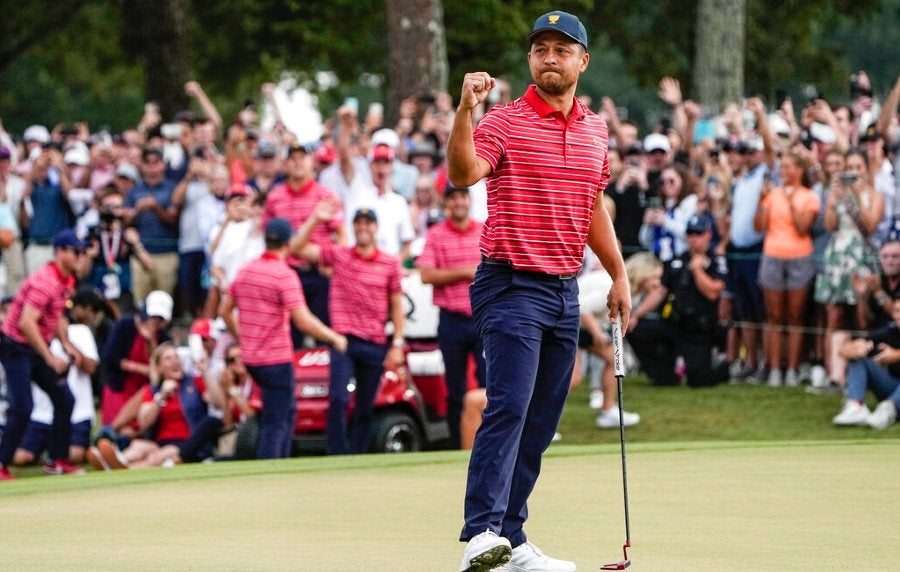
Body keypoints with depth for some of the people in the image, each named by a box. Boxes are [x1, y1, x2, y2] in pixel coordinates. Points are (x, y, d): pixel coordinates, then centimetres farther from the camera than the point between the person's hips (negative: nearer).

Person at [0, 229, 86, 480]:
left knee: (64, 400, 7)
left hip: (37, 348, 9)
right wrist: (50, 358, -32)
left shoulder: (68, 280, 6)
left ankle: (56, 461, 15)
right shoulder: (46, 281, -24)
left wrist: (66, 344, 3)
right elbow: (26, 323, -32)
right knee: (22, 408, -15)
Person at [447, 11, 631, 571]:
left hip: (564, 291, 7)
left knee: (541, 421, 7)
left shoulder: (595, 130, 13)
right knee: (509, 407, -19)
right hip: (512, 287, -7)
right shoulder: (504, 122, -6)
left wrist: (619, 276, 21)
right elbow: (464, 173, -25)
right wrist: (466, 110, -38)